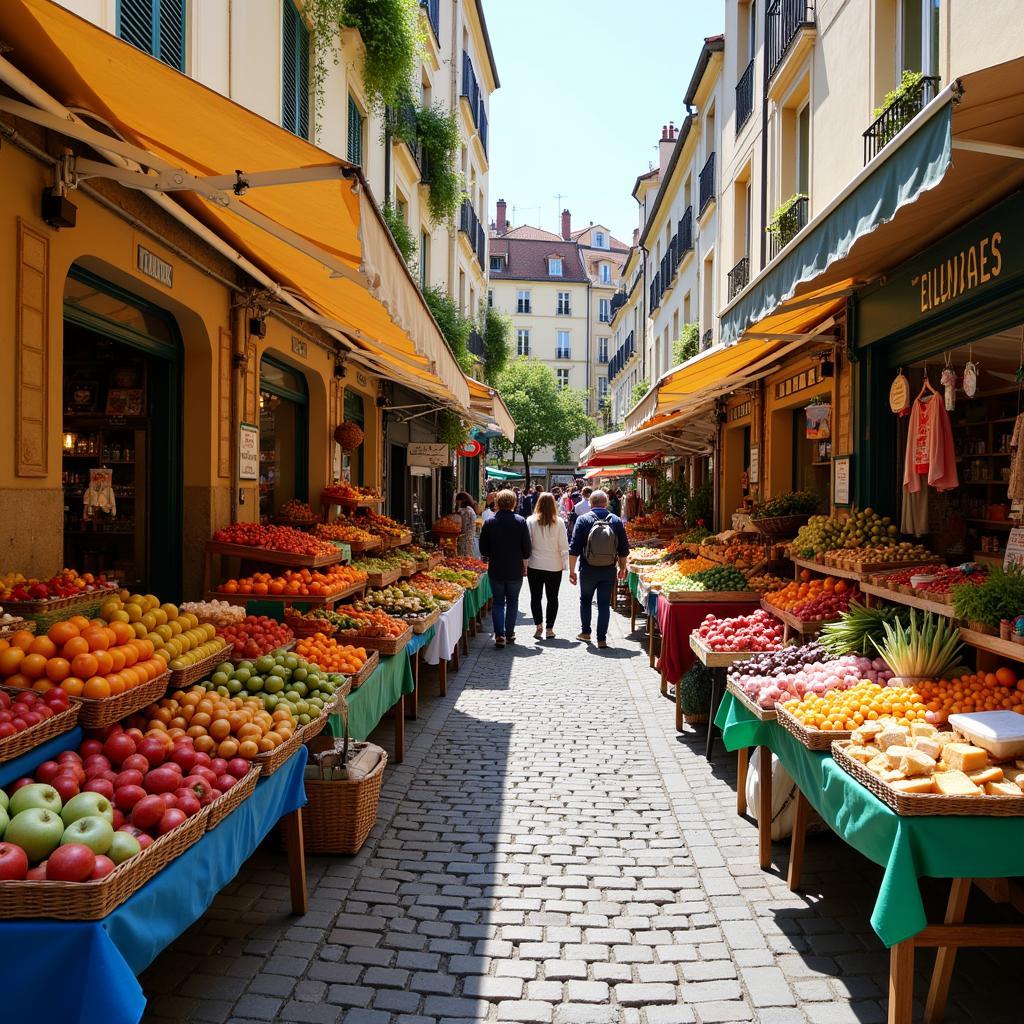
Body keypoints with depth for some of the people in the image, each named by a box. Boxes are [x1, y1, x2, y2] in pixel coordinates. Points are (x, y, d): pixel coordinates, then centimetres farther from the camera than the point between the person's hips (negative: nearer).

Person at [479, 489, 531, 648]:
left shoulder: (489, 522, -4)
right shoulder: (520, 522, -6)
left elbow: (483, 549, 1)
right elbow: (527, 548, -4)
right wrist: (524, 566, 9)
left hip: (496, 570, 1)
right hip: (515, 570, 0)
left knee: (498, 602, 7)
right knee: (512, 602, 13)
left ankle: (499, 635, -3)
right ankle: (509, 634, 16)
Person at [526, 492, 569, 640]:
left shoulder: (531, 521, -9)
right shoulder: (558, 522, -8)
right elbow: (564, 546, -4)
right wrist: (563, 564, 7)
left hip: (535, 566, 0)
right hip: (554, 566, 1)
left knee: (535, 597, 10)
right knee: (552, 597, 11)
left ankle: (538, 624, 0)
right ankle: (550, 628, 13)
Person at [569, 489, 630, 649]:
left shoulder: (583, 519, -7)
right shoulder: (616, 521, -1)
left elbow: (574, 548, -9)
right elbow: (624, 549, 3)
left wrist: (572, 570, -2)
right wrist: (622, 568, 15)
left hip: (588, 570, -1)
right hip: (609, 570, 1)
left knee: (585, 600, 19)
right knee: (604, 604, 6)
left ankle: (585, 632, 25)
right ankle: (601, 639, 6)